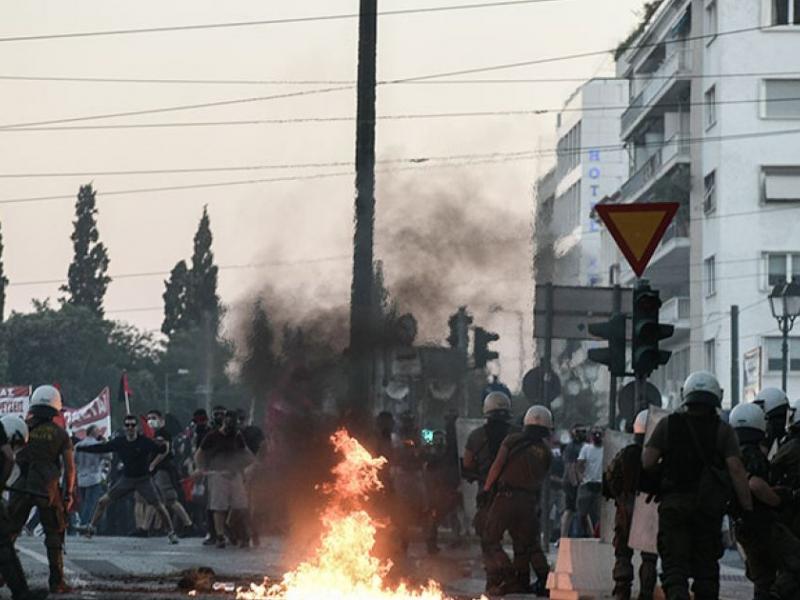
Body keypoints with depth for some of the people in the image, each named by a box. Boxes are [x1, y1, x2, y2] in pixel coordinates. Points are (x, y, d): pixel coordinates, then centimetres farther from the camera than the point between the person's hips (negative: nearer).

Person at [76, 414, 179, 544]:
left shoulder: (145, 442, -14)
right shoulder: (119, 442, -4)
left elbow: (163, 450, -3)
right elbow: (101, 448, 3)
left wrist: (152, 465, -6)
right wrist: (80, 449, 1)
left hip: (144, 479, -3)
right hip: (126, 479, 3)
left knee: (159, 506, -7)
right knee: (103, 501, 0)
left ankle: (171, 533, 8)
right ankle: (91, 527, 16)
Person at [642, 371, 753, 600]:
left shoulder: (668, 425, 0)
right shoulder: (723, 431, -1)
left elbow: (647, 462, -5)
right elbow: (736, 469, -11)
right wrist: (748, 508, -8)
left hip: (673, 504, -1)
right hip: (710, 507, 1)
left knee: (674, 564, -4)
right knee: (706, 563, 12)